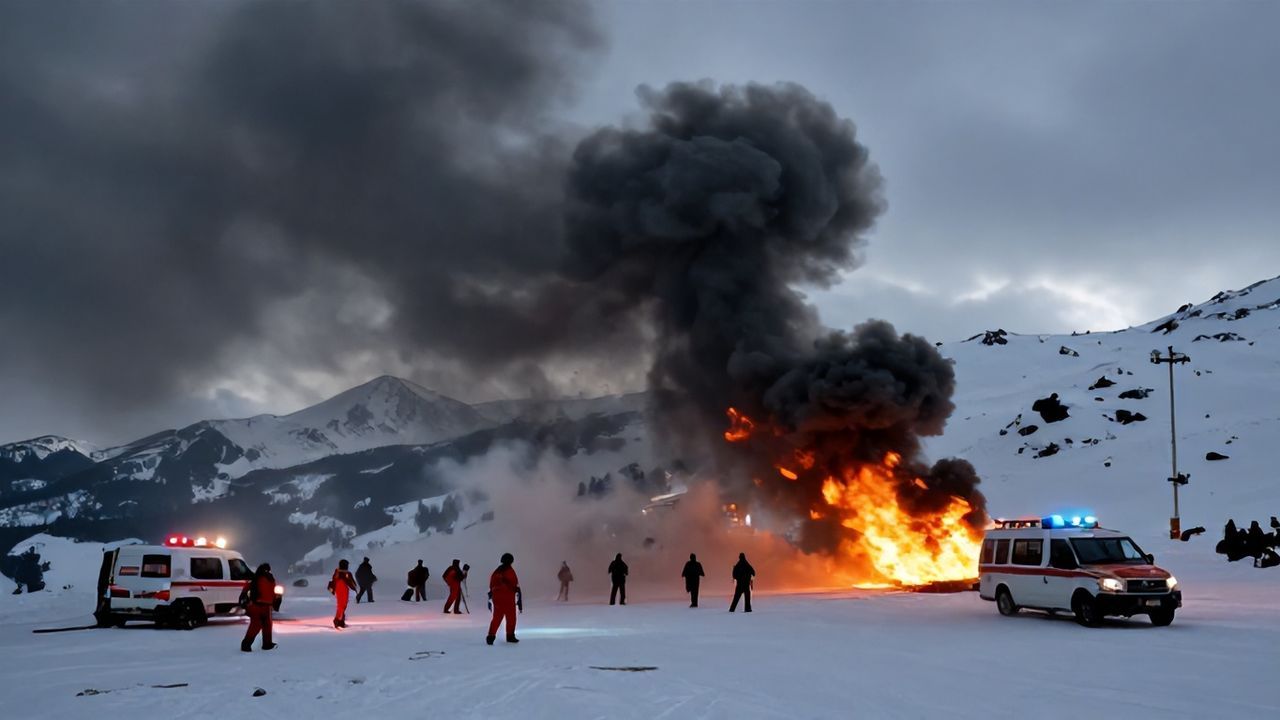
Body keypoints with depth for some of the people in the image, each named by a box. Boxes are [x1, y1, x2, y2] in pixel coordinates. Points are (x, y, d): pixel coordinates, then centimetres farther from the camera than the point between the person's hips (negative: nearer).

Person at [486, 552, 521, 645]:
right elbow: (516, 585, -10)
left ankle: (491, 636, -7)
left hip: (496, 598, 5)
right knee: (511, 618, 10)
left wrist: (490, 599, 21)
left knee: (497, 618, 7)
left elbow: (491, 586, 13)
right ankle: (510, 636, 16)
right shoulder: (510, 571, -6)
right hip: (508, 598, -5)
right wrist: (519, 599, -8)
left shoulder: (496, 572, 11)